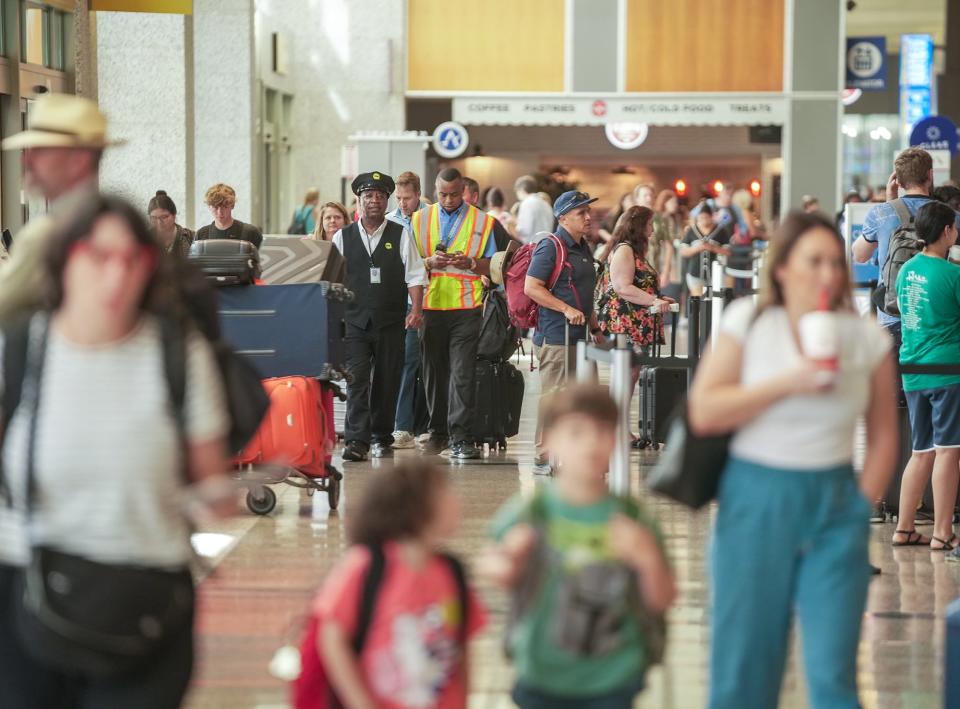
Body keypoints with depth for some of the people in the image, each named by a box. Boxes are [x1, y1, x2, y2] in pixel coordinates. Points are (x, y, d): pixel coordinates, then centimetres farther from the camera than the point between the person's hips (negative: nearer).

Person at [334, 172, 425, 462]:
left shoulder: (400, 235, 6)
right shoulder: (342, 237, 8)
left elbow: (414, 275, 2)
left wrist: (416, 309, -10)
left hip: (391, 321, 0)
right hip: (354, 321, 0)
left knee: (387, 381, 6)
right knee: (356, 379, -10)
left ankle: (382, 438, 18)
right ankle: (357, 441, -13)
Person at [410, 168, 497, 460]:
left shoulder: (482, 221, 7)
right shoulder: (419, 220, 12)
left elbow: (494, 266, 6)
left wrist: (470, 263, -13)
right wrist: (430, 262, -9)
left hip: (467, 307, -2)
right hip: (431, 305, 2)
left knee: (463, 373, -8)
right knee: (434, 371, 7)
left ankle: (461, 438, -9)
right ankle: (438, 431, 18)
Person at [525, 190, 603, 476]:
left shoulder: (583, 248, 19)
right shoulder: (550, 246, -10)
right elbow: (531, 287, -17)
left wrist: (595, 329, 25)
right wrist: (566, 309, -21)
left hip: (578, 336, 9)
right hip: (555, 337, -9)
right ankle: (544, 458, -3)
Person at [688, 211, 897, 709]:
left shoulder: (866, 338, 4)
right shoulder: (748, 323, 0)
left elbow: (883, 435, 10)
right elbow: (703, 413, -8)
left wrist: (864, 503, 0)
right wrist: (787, 383, -15)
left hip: (836, 505, 1)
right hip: (756, 499, -1)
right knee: (743, 667, 5)